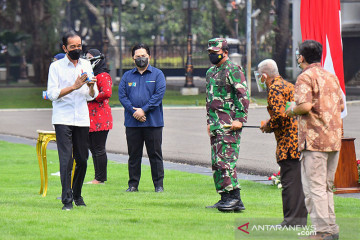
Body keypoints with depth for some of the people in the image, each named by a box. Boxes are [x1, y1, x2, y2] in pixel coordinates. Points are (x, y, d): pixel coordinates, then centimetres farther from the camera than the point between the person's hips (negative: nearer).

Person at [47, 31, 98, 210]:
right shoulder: (56, 66, 1)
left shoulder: (86, 65, 13)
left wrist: (92, 86, -10)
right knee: (66, 160, -11)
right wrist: (74, 87, -17)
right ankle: (67, 200, -11)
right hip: (63, 119, -4)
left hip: (82, 119, 4)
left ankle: (77, 195, 23)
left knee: (82, 160, 5)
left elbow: (91, 96, 13)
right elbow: (52, 94, -9)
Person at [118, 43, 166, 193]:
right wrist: (134, 112, -12)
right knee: (133, 155, 5)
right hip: (132, 122, 2)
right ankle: (133, 184, 12)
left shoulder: (157, 74, 5)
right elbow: (122, 96, 2)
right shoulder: (127, 76, 12)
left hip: (153, 122, -2)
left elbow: (159, 95, -7)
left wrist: (143, 110, -14)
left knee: (155, 154, 1)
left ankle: (159, 184, 6)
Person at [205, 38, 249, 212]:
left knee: (225, 159, -15)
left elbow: (243, 96, -13)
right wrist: (209, 121, 24)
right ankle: (225, 198, 13)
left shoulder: (233, 70, -8)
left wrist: (239, 119, -18)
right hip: (216, 123, 9)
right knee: (216, 161, 8)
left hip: (229, 123, -9)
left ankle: (234, 197, -14)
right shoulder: (211, 72, 19)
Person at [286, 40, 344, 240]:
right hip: (334, 139, 8)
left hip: (314, 139, -8)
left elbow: (305, 105, -21)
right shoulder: (331, 77, 15)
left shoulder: (306, 77, -9)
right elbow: (341, 105, 18)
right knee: (326, 187, 15)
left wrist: (292, 111, -3)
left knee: (314, 187, -5)